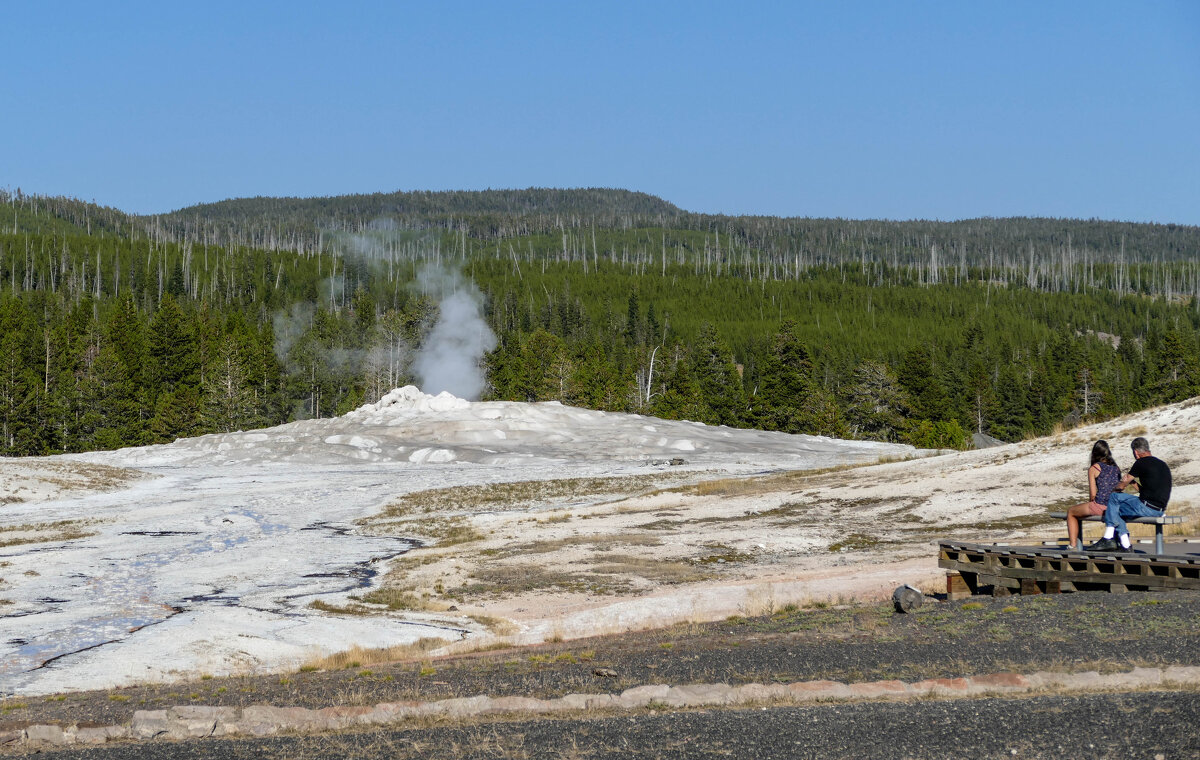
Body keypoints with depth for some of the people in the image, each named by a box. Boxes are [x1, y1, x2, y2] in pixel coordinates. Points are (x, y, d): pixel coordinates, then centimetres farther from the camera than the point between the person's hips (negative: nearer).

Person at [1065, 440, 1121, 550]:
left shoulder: (1094, 468, -1)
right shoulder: (1116, 468, 13)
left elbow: (1093, 494, -4)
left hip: (1099, 506, -5)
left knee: (1071, 512, 20)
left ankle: (1072, 544, 11)